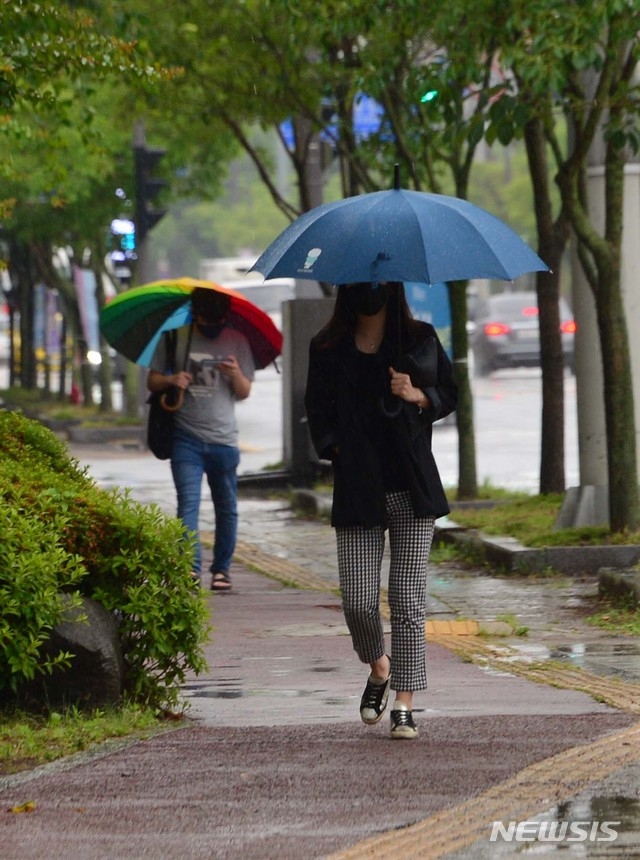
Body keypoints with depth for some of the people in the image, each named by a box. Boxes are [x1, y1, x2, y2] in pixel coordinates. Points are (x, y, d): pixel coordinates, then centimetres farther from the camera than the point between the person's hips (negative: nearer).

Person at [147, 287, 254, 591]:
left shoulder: (236, 341, 7)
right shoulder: (175, 338, 4)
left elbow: (244, 393, 6)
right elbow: (152, 381, 8)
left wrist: (236, 375, -16)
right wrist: (171, 380, -14)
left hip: (224, 440, 2)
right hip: (186, 438, -2)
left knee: (227, 508, 7)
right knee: (188, 502, -14)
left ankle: (221, 569, 18)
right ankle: (191, 568, -23)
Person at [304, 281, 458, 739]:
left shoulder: (420, 339, 5)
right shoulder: (328, 349, 6)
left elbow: (449, 394, 11)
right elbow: (319, 413, 14)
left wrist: (416, 395, -9)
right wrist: (341, 451, -2)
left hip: (412, 488, -1)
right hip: (358, 489, 1)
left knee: (408, 599, -6)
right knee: (358, 600, -6)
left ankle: (404, 705, 0)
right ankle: (379, 668, 25)